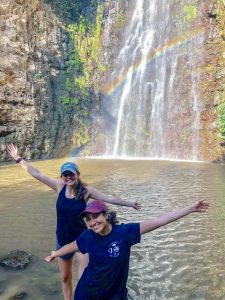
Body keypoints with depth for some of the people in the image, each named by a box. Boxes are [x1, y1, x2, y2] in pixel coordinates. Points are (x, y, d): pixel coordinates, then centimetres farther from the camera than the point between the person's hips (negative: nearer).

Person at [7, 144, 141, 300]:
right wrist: (18, 158, -1)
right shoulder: (60, 186, -9)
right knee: (65, 277, 21)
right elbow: (36, 173, -4)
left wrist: (130, 203, -17)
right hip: (62, 240, 3)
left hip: (82, 239, -3)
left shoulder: (86, 190, -15)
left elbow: (109, 198, -14)